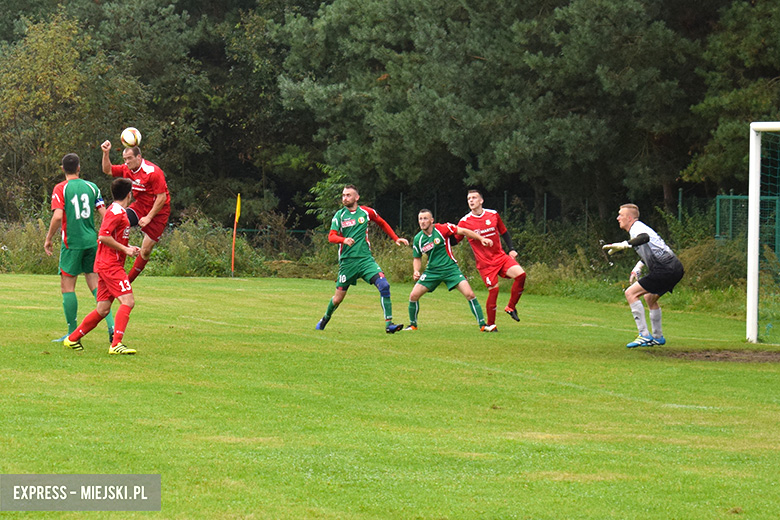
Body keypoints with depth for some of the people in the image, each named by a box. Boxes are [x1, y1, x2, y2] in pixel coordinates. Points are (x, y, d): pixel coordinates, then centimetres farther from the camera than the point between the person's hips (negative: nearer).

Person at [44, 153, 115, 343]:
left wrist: (48, 239, -5)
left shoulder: (61, 189, -6)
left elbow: (58, 216, -17)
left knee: (67, 286, 3)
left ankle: (73, 333, 2)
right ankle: (111, 325, -5)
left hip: (72, 242, -4)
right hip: (92, 241, 4)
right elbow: (104, 214, 5)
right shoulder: (91, 187, 7)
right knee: (95, 284, 9)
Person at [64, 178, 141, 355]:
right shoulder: (116, 212, -12)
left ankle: (72, 339, 17)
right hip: (111, 265, -10)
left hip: (106, 265, 10)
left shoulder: (117, 211, 19)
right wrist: (125, 249, -15)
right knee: (128, 301, -17)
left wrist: (128, 248, 15)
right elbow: (103, 236, -20)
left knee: (103, 309, 9)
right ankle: (116, 344, -24)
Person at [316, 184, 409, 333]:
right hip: (347, 261, -1)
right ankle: (325, 319, 38)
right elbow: (331, 237, -10)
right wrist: (344, 240, -30)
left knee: (384, 285, -21)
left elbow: (382, 223, 23)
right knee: (338, 298, 6)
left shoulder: (366, 212, 5)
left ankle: (389, 324, -19)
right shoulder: (339, 215, 1)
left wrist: (396, 239, 18)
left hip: (366, 259, 1)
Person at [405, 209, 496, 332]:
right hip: (432, 271, 3)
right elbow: (417, 258, 12)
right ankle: (413, 325, 15)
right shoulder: (418, 239, -1)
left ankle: (482, 325, -7)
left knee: (470, 294, -16)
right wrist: (416, 271, -8)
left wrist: (481, 239, -7)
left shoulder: (442, 229, -12)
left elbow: (462, 231, -4)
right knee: (413, 296, -7)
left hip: (450, 269, -3)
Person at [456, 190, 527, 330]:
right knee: (494, 289, -14)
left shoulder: (493, 215, 4)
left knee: (520, 274, -19)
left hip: (500, 256, 3)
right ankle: (490, 324, 3)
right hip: (484, 263, -3)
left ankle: (511, 307, -2)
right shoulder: (465, 222, -4)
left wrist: (511, 249, 7)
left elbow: (504, 232, 16)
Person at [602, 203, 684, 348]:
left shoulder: (637, 227, -8)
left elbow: (644, 238, -34)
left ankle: (644, 335, -14)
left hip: (665, 269, -11)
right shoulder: (639, 227, 24)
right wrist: (637, 268, 32)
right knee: (650, 297, 30)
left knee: (631, 293, -11)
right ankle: (658, 337, 38)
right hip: (676, 269, 11)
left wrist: (622, 245, -39)